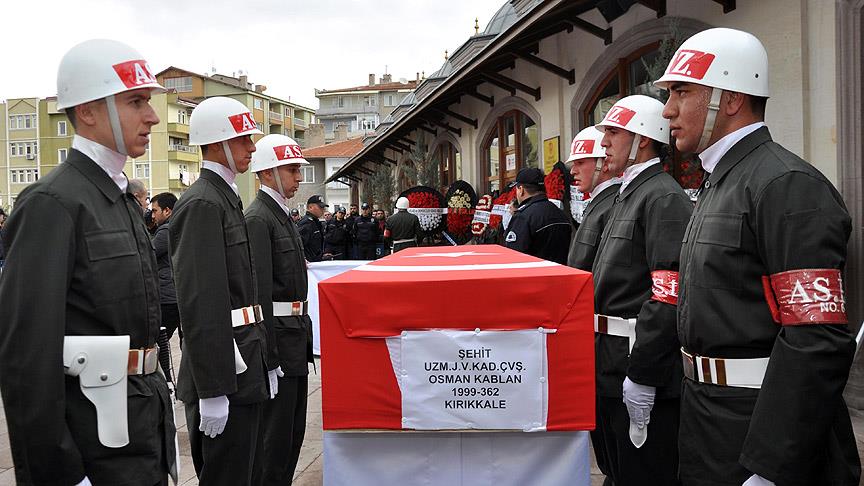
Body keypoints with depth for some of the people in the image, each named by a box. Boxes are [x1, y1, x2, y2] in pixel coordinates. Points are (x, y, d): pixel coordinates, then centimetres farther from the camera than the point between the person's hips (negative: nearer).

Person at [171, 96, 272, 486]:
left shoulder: (227, 198, 15)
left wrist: (263, 361, 20)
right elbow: (199, 304, -22)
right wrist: (212, 391, -23)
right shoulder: (201, 204, -16)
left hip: (243, 370, 10)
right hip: (223, 377, -10)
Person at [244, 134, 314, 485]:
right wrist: (269, 358, -22)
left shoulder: (281, 214, 16)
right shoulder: (258, 218, -15)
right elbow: (259, 290, -21)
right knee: (275, 429, -1)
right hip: (278, 336, -10)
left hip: (295, 331, 10)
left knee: (293, 426, 17)